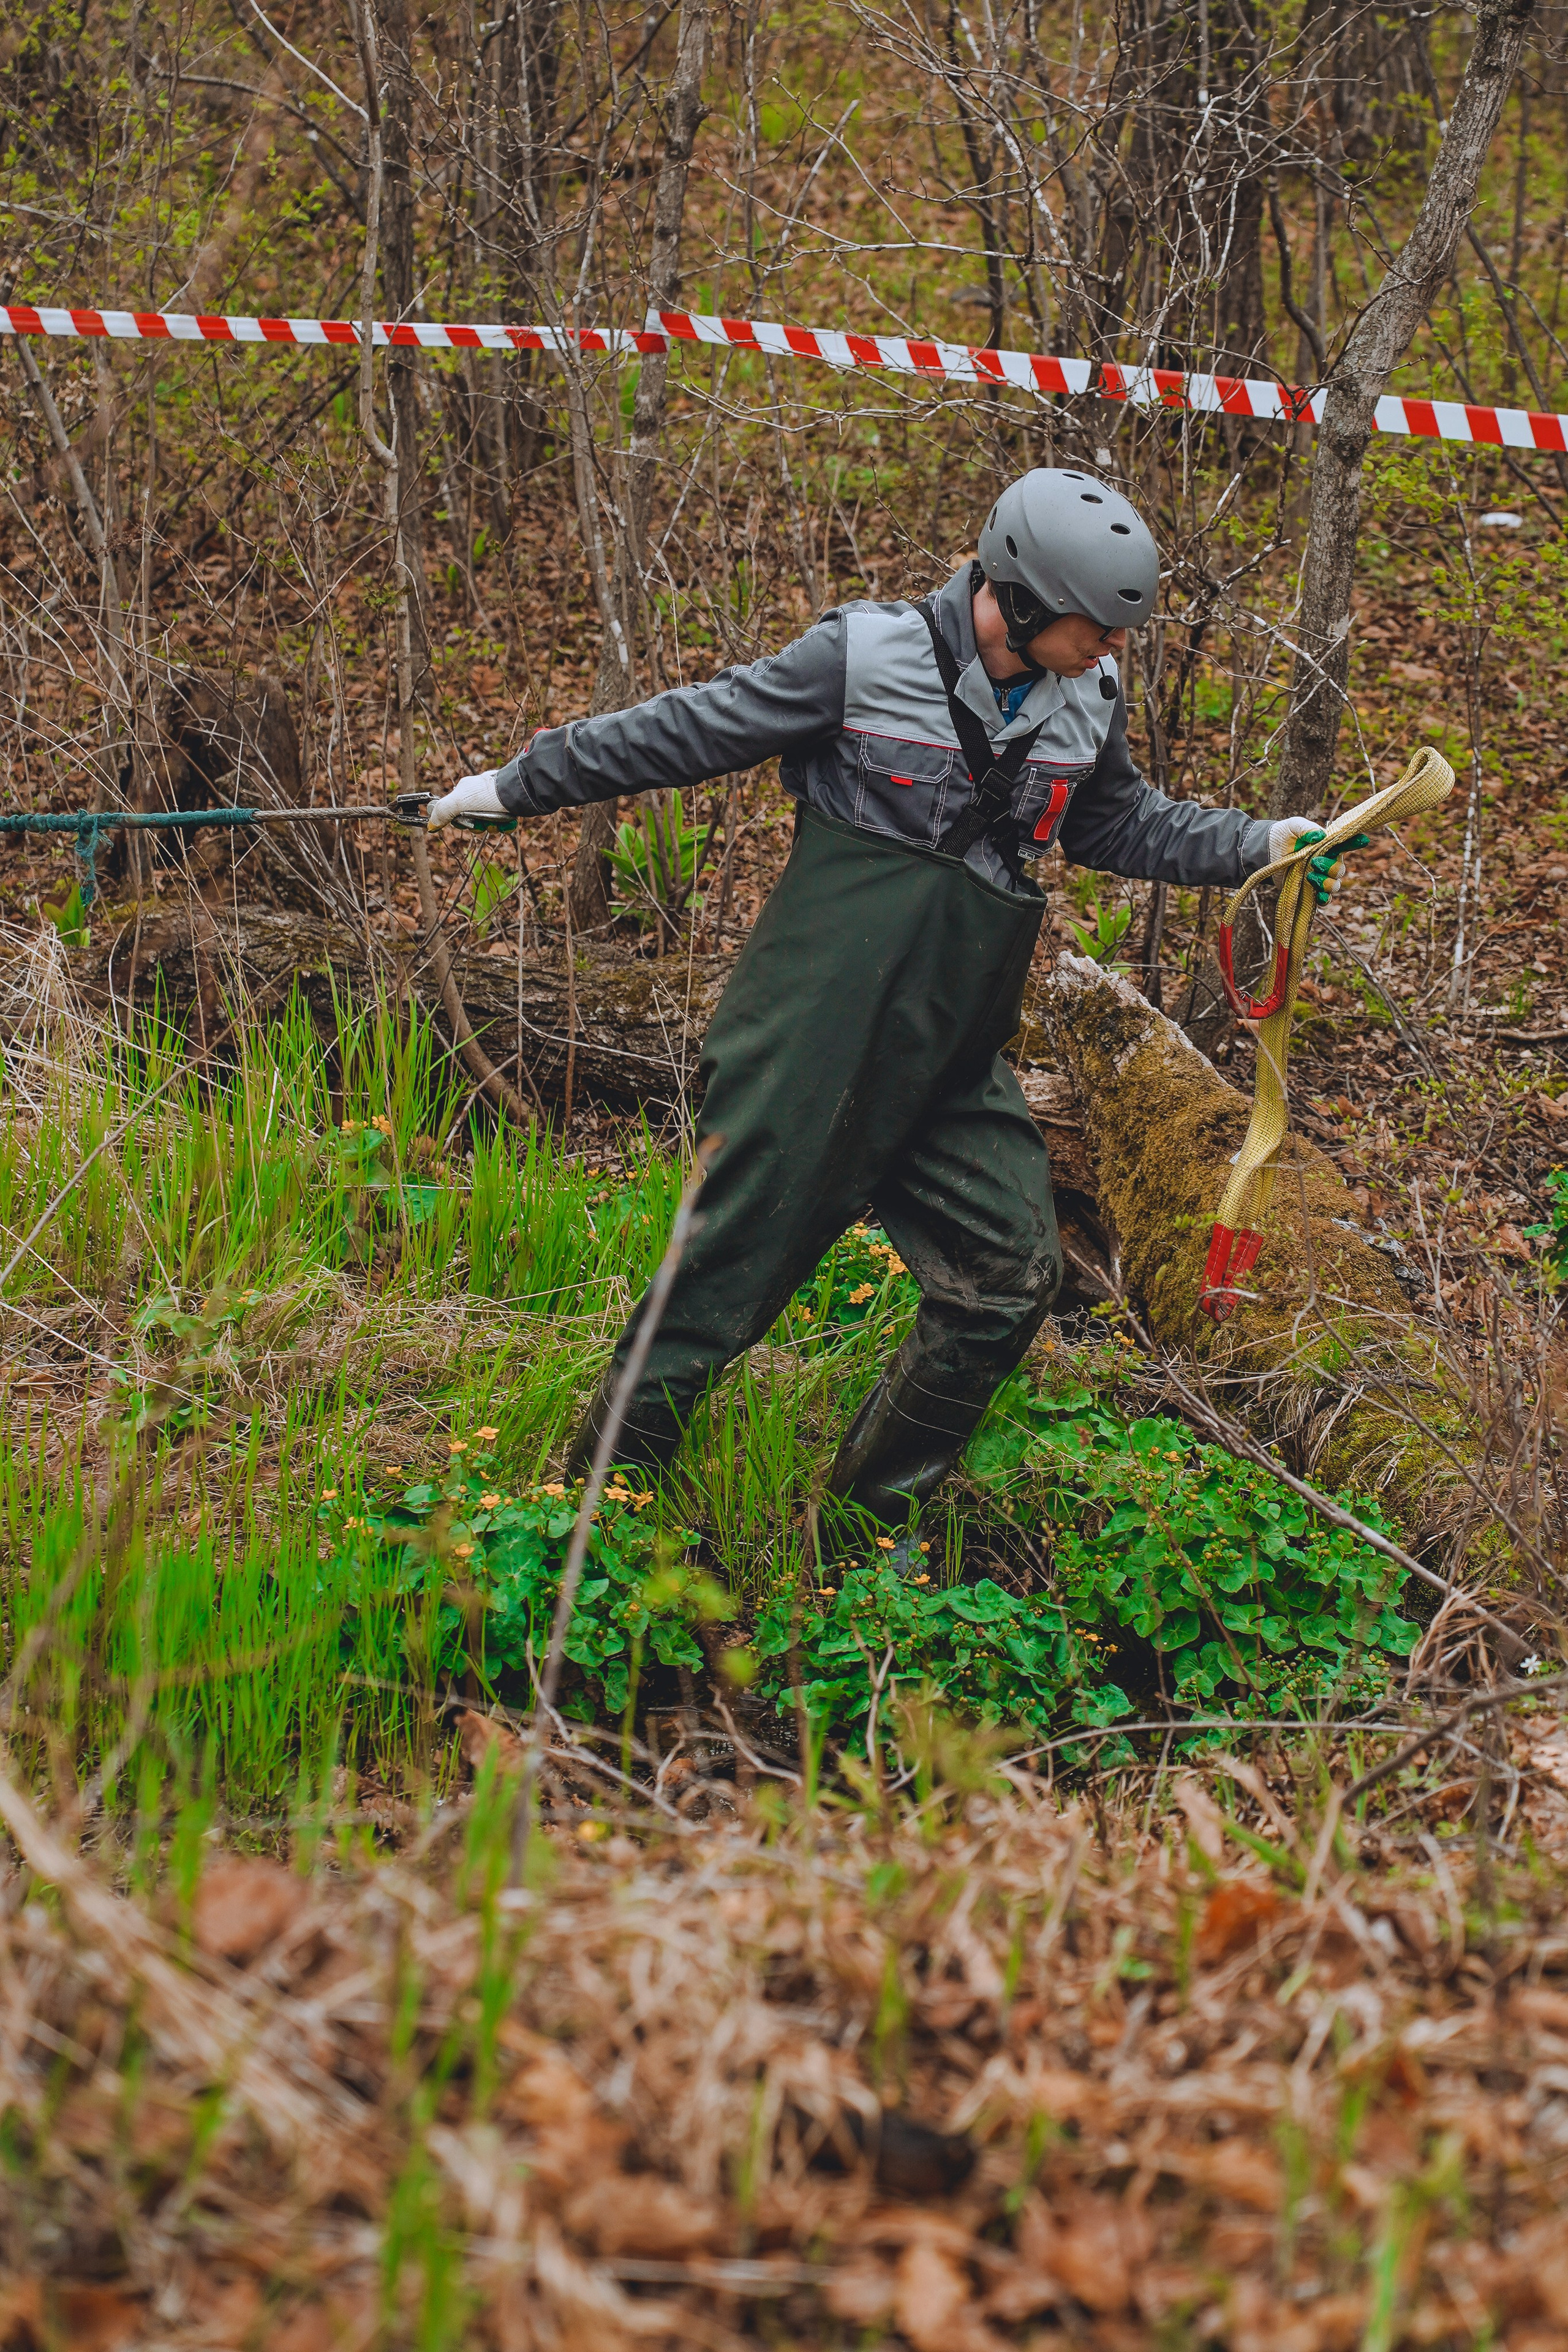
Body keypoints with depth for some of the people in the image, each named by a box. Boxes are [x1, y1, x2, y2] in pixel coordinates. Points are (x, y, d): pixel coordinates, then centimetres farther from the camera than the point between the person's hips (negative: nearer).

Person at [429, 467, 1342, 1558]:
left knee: (1011, 1277, 2)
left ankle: (874, 1516, 19)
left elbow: (1117, 823, 24)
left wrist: (1256, 845, 11)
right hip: (823, 1025, -6)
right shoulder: (868, 656, -12)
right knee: (745, 1245, -4)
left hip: (953, 1059, 6)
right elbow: (686, 732, -4)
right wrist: (517, 785, 3)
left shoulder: (1089, 698, 5)